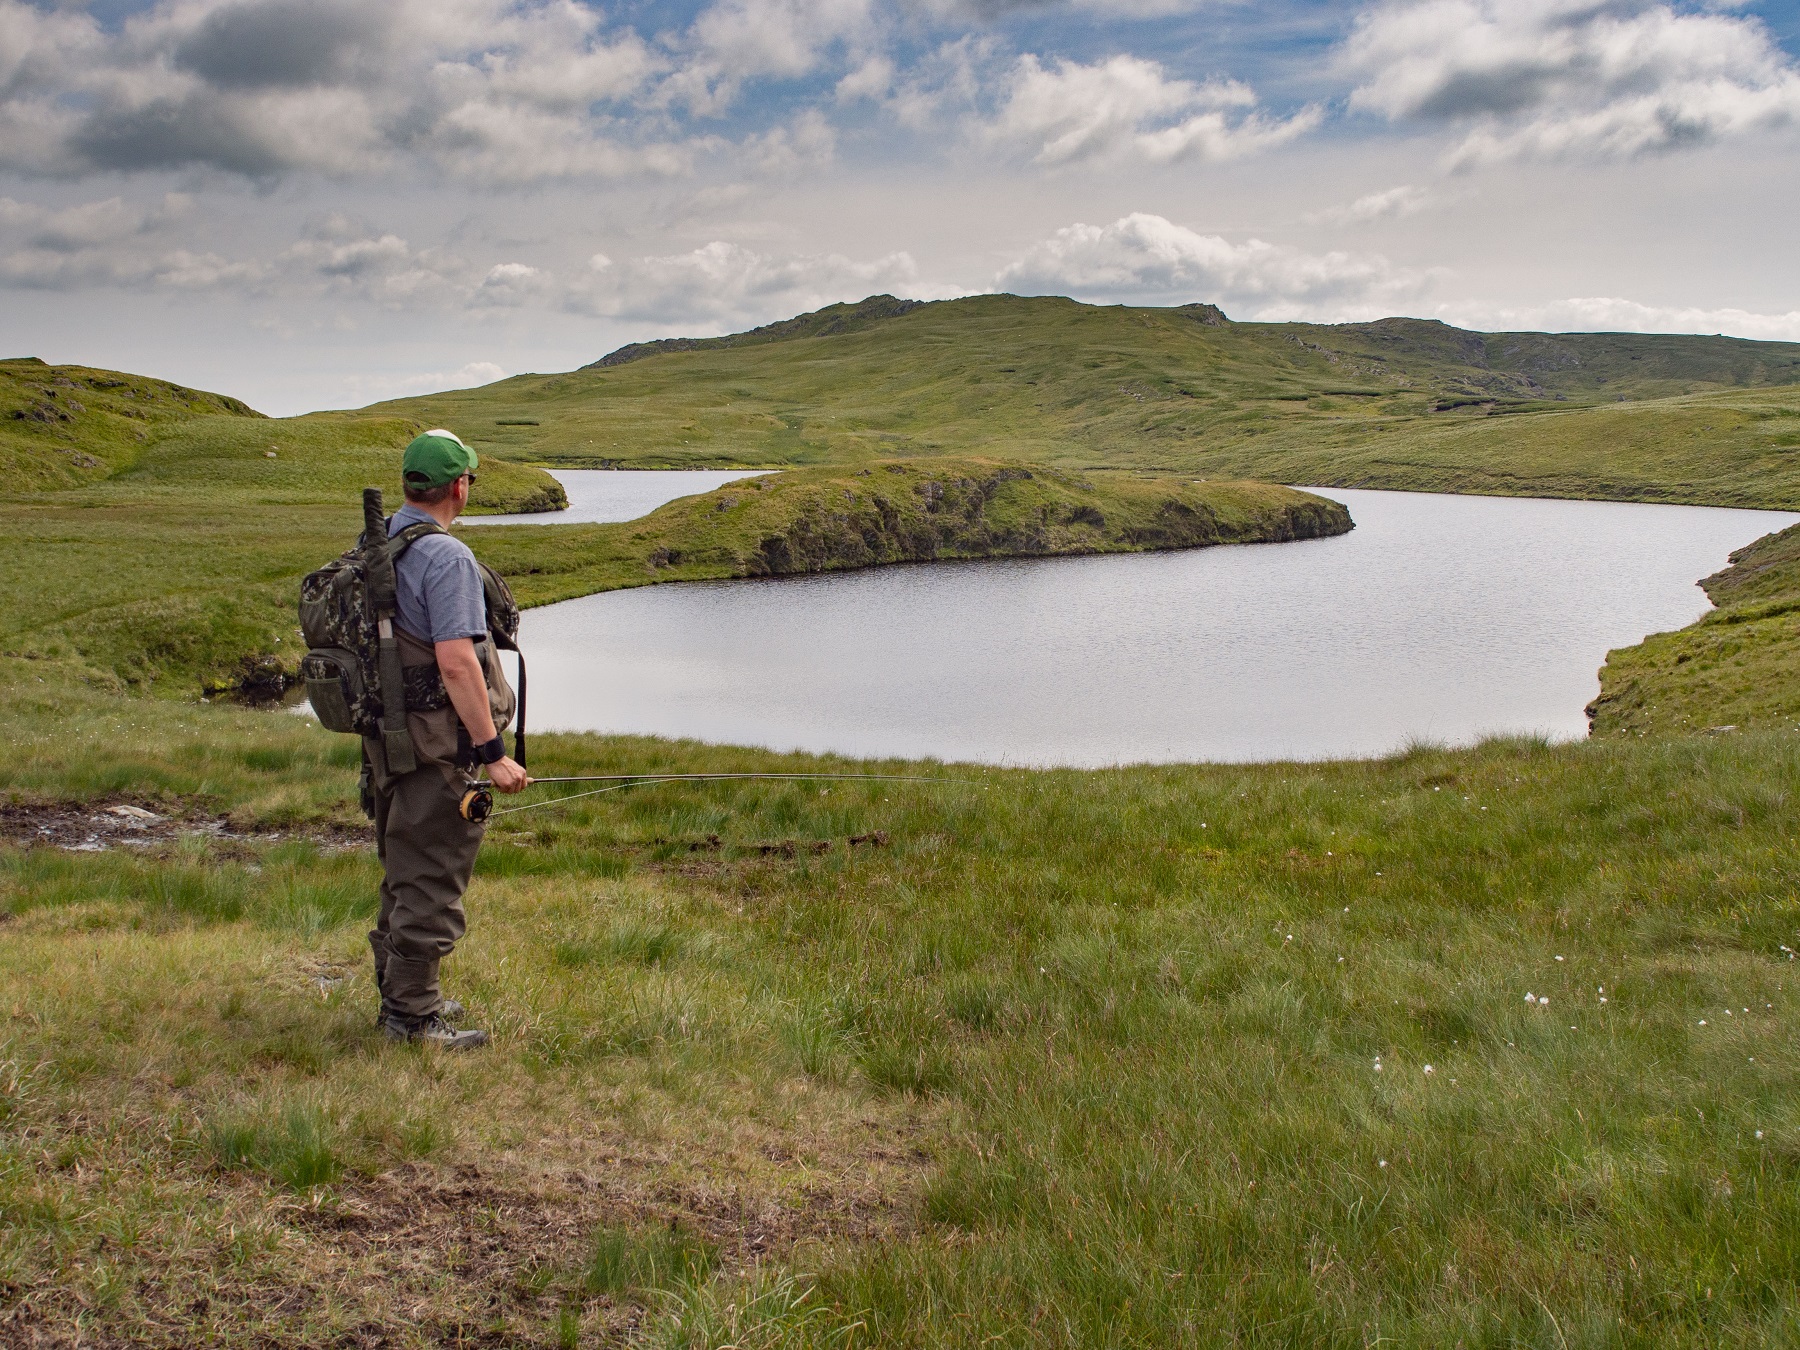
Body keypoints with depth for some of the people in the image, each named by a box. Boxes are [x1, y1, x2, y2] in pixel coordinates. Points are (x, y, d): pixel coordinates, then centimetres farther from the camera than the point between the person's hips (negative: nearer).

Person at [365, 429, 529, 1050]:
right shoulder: (446, 557, -18)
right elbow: (456, 661, -25)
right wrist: (493, 753, -22)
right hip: (435, 740, -9)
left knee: (404, 872, 20)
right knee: (432, 877, -1)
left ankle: (399, 993, 31)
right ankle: (412, 1013, 5)